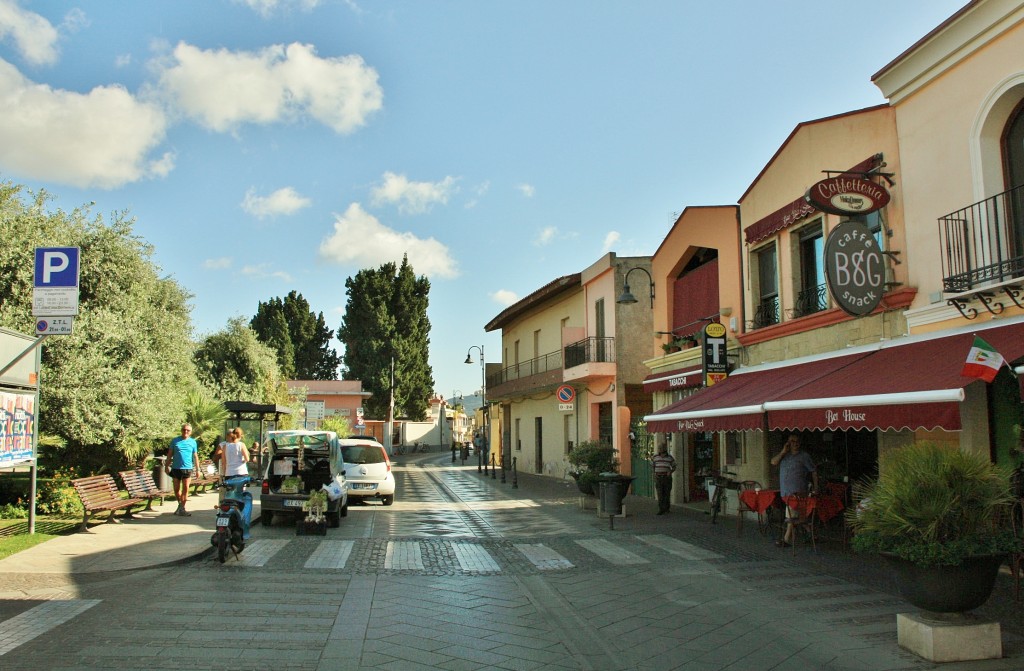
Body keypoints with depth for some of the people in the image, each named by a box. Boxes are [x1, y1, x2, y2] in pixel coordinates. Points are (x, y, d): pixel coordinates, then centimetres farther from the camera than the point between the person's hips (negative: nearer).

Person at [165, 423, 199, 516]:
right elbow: (170, 454, 8)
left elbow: (195, 456, 10)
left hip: (187, 468, 0)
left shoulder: (193, 442, 6)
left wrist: (197, 469, 8)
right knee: (176, 489, 9)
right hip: (176, 468, 0)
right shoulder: (175, 441, 4)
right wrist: (167, 466, 1)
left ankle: (182, 508, 5)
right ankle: (180, 504, 29)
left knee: (185, 489, -1)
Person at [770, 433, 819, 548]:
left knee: (792, 514, -10)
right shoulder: (784, 455, 14)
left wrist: (816, 487, -1)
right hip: (785, 491, 5)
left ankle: (787, 539, -10)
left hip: (797, 491, -5)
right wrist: (783, 451, -5)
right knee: (797, 515, 13)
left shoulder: (804, 456, 2)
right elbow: (773, 462, 0)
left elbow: (814, 471, 4)